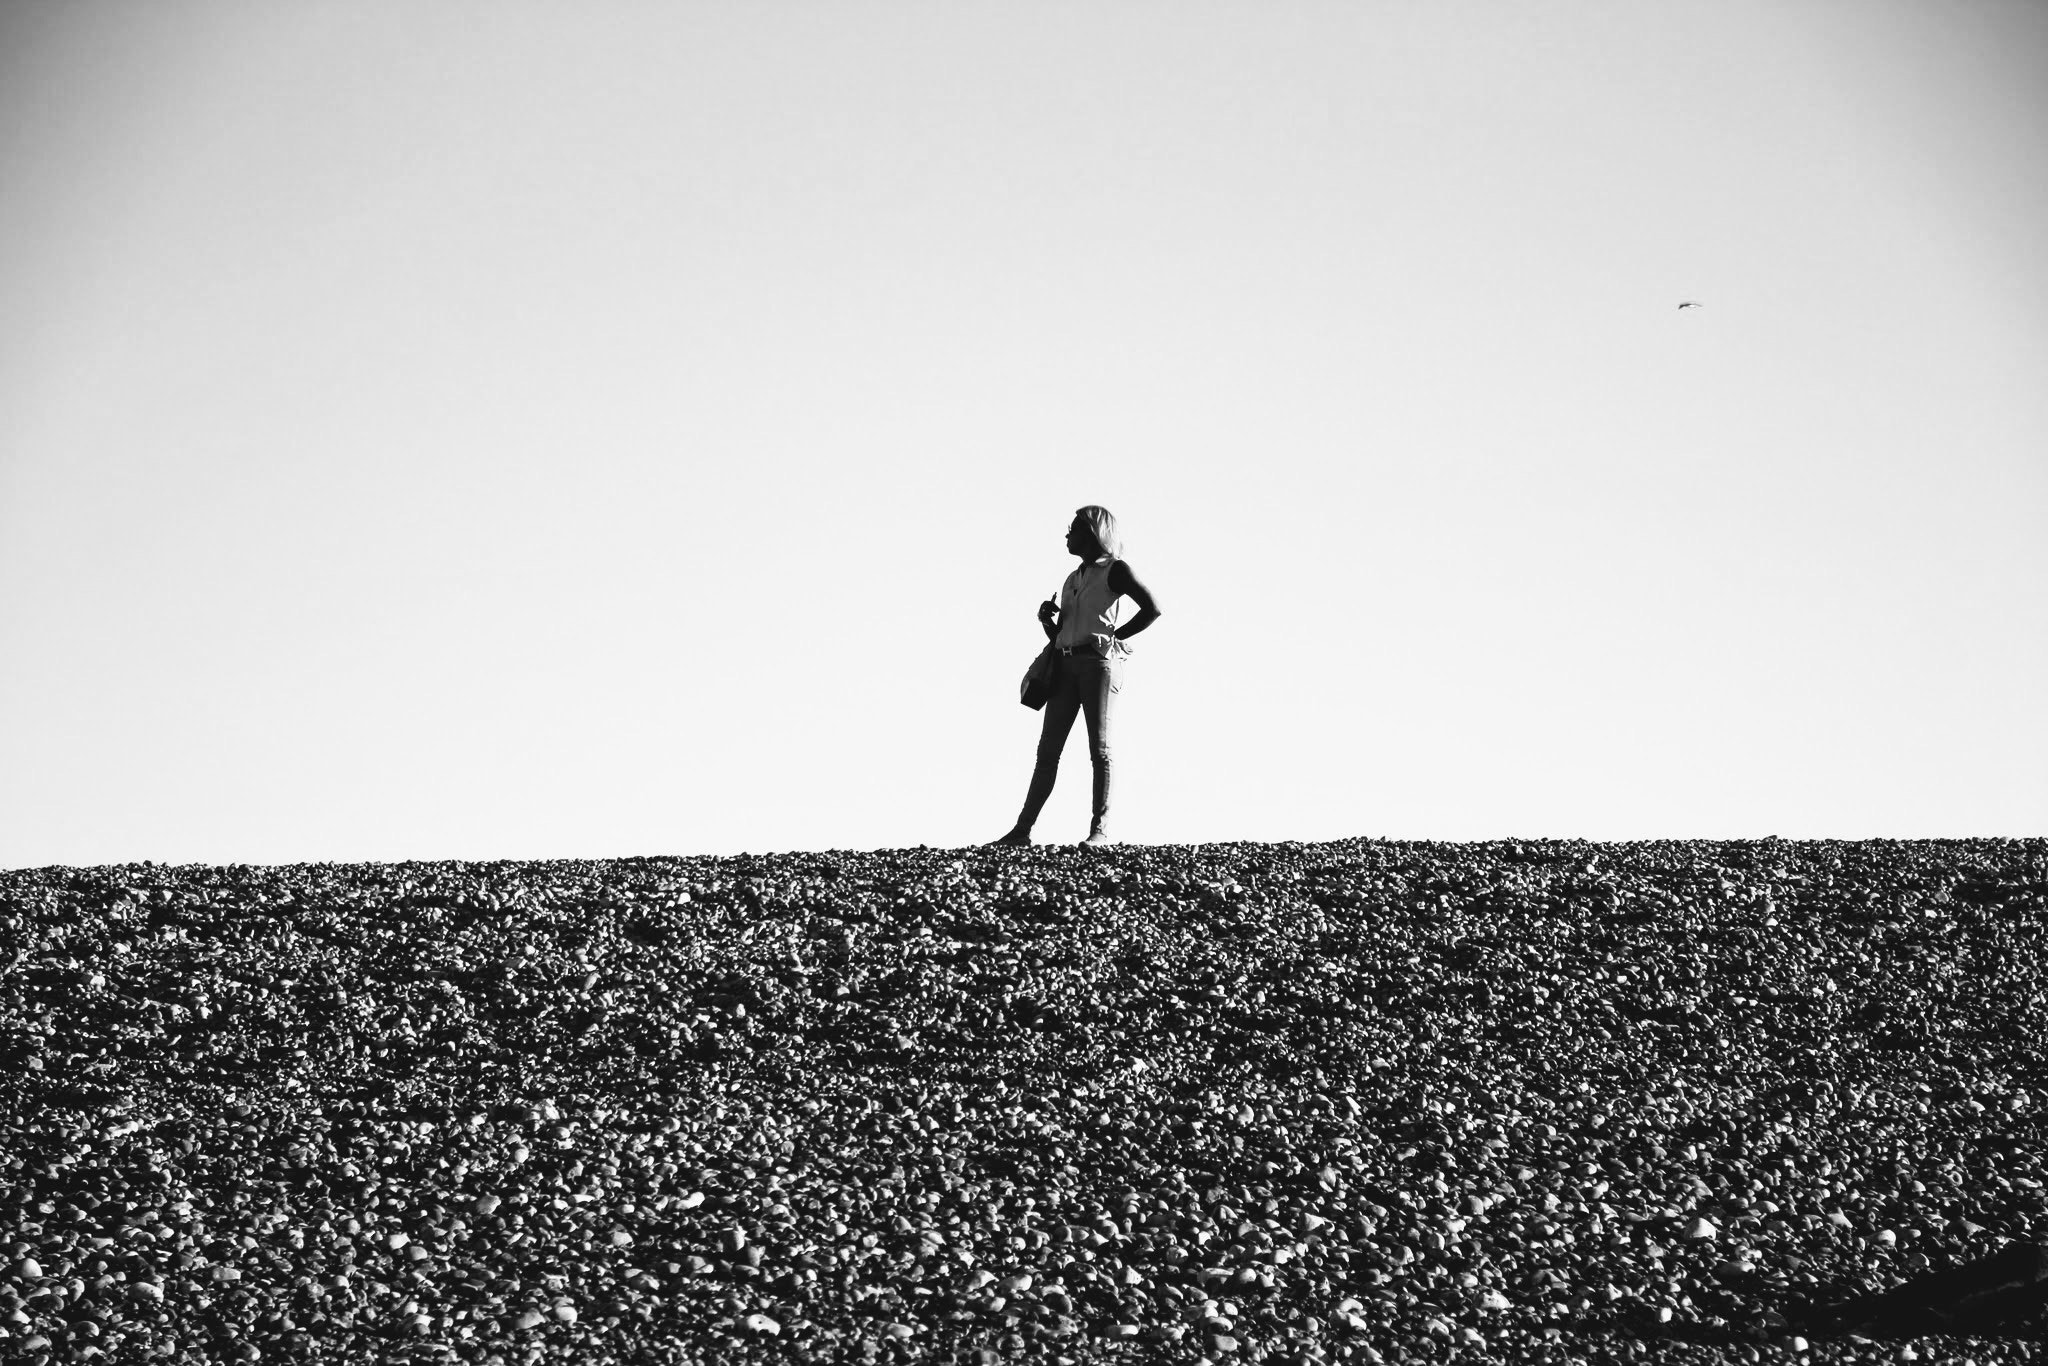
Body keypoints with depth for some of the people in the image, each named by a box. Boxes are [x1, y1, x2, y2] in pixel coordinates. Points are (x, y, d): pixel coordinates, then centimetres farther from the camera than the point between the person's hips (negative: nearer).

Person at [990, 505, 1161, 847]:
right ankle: (1023, 829, -2)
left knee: (1099, 748, -9)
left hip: (1098, 661, -7)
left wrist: (1115, 636, -6)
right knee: (1048, 750, 1)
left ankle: (1100, 829, -10)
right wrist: (1046, 619, 4)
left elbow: (1152, 608, -9)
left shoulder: (1115, 570, 1)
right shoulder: (1072, 580, 23)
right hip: (1066, 665, 7)